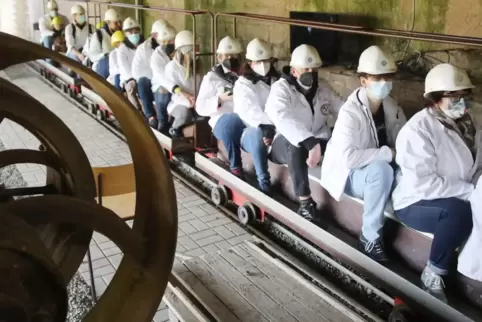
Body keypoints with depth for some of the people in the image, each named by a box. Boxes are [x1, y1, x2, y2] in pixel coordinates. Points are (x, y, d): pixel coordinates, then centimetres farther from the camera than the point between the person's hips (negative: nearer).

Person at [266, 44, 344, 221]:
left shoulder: (323, 91, 8)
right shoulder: (281, 89, -13)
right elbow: (283, 119, -32)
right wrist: (310, 143, -46)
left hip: (317, 143, 5)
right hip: (283, 145, -5)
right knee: (296, 145, -39)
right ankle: (305, 201, -32)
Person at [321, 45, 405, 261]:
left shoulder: (391, 106, 0)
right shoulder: (350, 112, -23)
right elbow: (348, 157, -33)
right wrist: (388, 153, -28)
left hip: (377, 169, 6)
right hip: (348, 173, -6)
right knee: (381, 169, -35)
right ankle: (370, 238, -21)